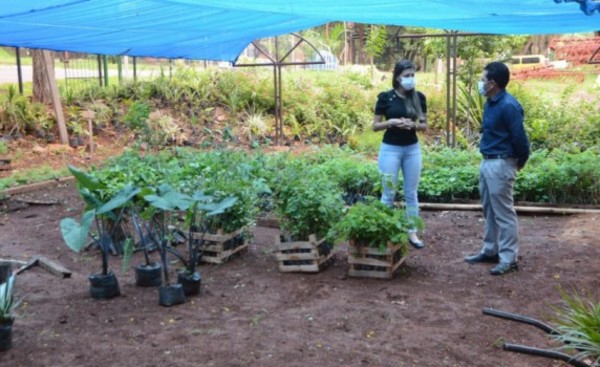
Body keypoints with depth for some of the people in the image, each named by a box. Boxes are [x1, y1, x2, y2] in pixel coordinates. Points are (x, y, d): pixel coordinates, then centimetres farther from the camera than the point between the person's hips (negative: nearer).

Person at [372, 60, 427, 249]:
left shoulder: (419, 97, 2)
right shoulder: (385, 97, -7)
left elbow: (425, 125, 7)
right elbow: (375, 126, -3)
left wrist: (413, 125, -14)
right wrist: (391, 122, -20)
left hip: (412, 149, 3)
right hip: (390, 149, -3)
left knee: (411, 193, 9)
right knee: (389, 193, 2)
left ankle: (412, 233, 17)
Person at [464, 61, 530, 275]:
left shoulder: (508, 106, -20)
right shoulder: (490, 103, 9)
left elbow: (519, 138, -16)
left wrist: (520, 163, -2)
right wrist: (486, 161, 16)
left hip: (501, 165, -10)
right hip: (486, 162, 10)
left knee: (504, 213, -3)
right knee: (489, 210, 17)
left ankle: (509, 258, 6)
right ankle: (490, 250, 28)